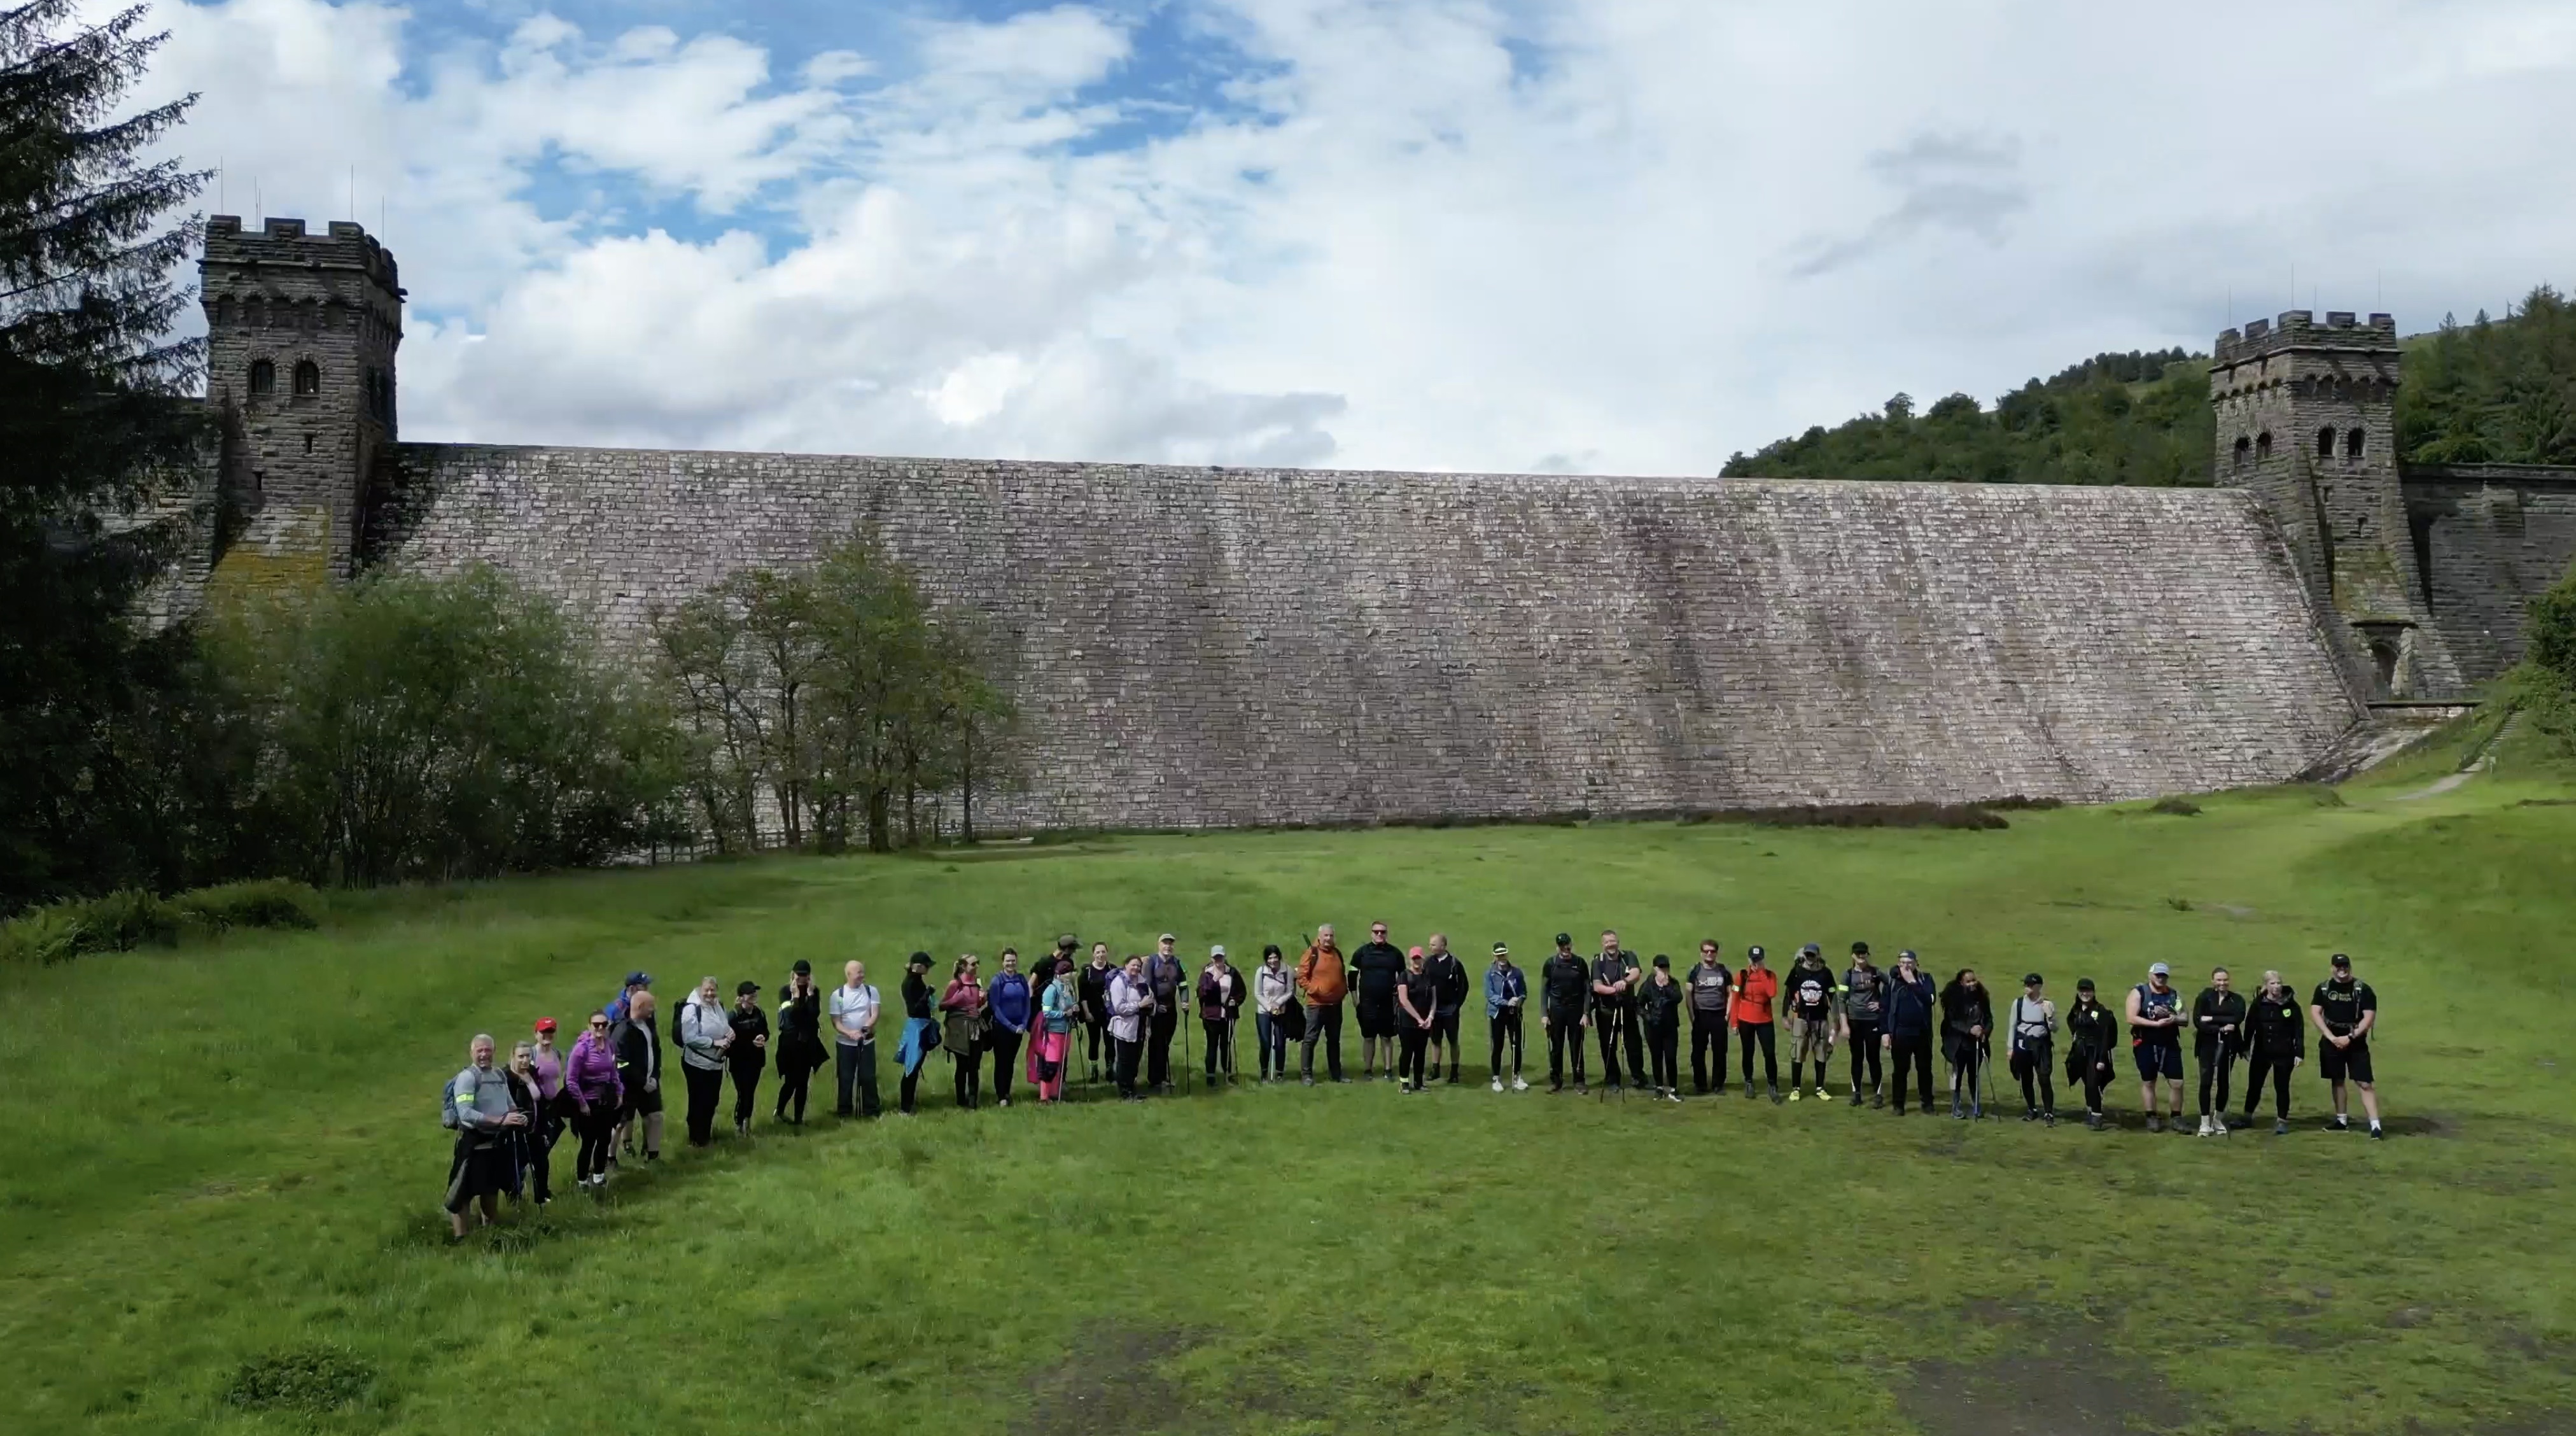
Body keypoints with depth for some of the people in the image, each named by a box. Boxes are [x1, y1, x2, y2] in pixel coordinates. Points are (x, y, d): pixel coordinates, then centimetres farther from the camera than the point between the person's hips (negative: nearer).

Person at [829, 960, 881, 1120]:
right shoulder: (838, 995, -5)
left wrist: (867, 1027, -28)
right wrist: (849, 1033, -24)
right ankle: (844, 1111, 15)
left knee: (868, 1077, 4)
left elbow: (875, 1014, -8)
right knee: (845, 1078, 4)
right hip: (845, 1043, -1)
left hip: (867, 1042, 1)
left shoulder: (871, 991, 0)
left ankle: (871, 1110, 14)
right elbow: (836, 1022, -6)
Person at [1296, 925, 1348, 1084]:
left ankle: (1336, 1073, 21)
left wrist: (1344, 989, 10)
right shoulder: (1312, 953, -8)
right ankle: (1307, 1074, -1)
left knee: (1334, 1040, 13)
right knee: (1310, 1039, -4)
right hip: (1317, 1004, -6)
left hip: (1335, 1004, 6)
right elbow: (1301, 976, -10)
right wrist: (1314, 989, -18)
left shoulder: (1337, 953, 12)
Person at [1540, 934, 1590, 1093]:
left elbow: (1587, 990, -1)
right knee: (1556, 1047, 6)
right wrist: (1544, 1014, -4)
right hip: (1556, 1010, 1)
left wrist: (1586, 1013, -7)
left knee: (1576, 1047, 5)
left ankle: (1579, 1082, 12)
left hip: (1576, 1010, 0)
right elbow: (1544, 990, 2)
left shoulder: (1580, 963, -3)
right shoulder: (1550, 964, -2)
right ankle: (1555, 1081, 15)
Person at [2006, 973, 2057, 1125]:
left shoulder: (2048, 1005, -3)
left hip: (2042, 1044, -2)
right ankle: (2032, 1110, 26)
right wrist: (2010, 1047, 4)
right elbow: (2013, 1025, 6)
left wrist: (2049, 1016, -18)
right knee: (2026, 1079, 11)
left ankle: (2049, 1113, -5)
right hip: (2023, 1044, 2)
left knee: (2044, 1079, -10)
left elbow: (2054, 1029, 0)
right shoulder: (2018, 1003, 0)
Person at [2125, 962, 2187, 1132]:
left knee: (2177, 1083, 0)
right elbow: (2132, 1018, -14)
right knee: (2148, 1082, 6)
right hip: (2146, 1045, -3)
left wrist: (2175, 1019, -14)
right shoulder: (2139, 993, -4)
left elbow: (2184, 1019, 8)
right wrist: (2157, 1024, -20)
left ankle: (2177, 1118, 12)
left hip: (2170, 1045, 3)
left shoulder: (2174, 994, 8)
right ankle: (2152, 1118, 15)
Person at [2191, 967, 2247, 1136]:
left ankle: (2218, 1120, 23)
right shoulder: (2204, 998, 1)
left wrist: (2212, 1019, -15)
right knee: (2206, 1082, -7)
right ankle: (2205, 1123, -2)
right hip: (2207, 1044, -2)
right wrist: (2221, 1028, -17)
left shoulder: (2237, 999, 6)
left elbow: (2237, 1019, -12)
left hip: (2228, 1045, 2)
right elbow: (2197, 1021, -9)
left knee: (2224, 1082, 7)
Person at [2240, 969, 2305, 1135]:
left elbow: (2299, 1030, -4)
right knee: (2254, 1085, 10)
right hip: (2261, 1052, 2)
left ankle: (2282, 1121, 14)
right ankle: (2247, 1117, 25)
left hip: (2284, 1054, -2)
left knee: (2282, 1087, 3)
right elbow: (2250, 1026, 5)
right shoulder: (2259, 1003, -1)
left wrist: (2299, 1053, -7)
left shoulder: (2291, 1004, -5)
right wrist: (2246, 1048, 6)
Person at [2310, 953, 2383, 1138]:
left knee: (2364, 1083, -9)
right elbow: (2315, 1013, -2)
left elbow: (2369, 1018, -10)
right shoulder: (2323, 988, 3)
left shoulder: (2363, 989, -6)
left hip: (2356, 1043, -3)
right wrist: (2331, 1037, -13)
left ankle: (2375, 1126, -12)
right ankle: (2342, 1120, 24)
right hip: (2331, 1042, 3)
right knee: (2337, 1080, 12)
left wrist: (2350, 1037, -17)